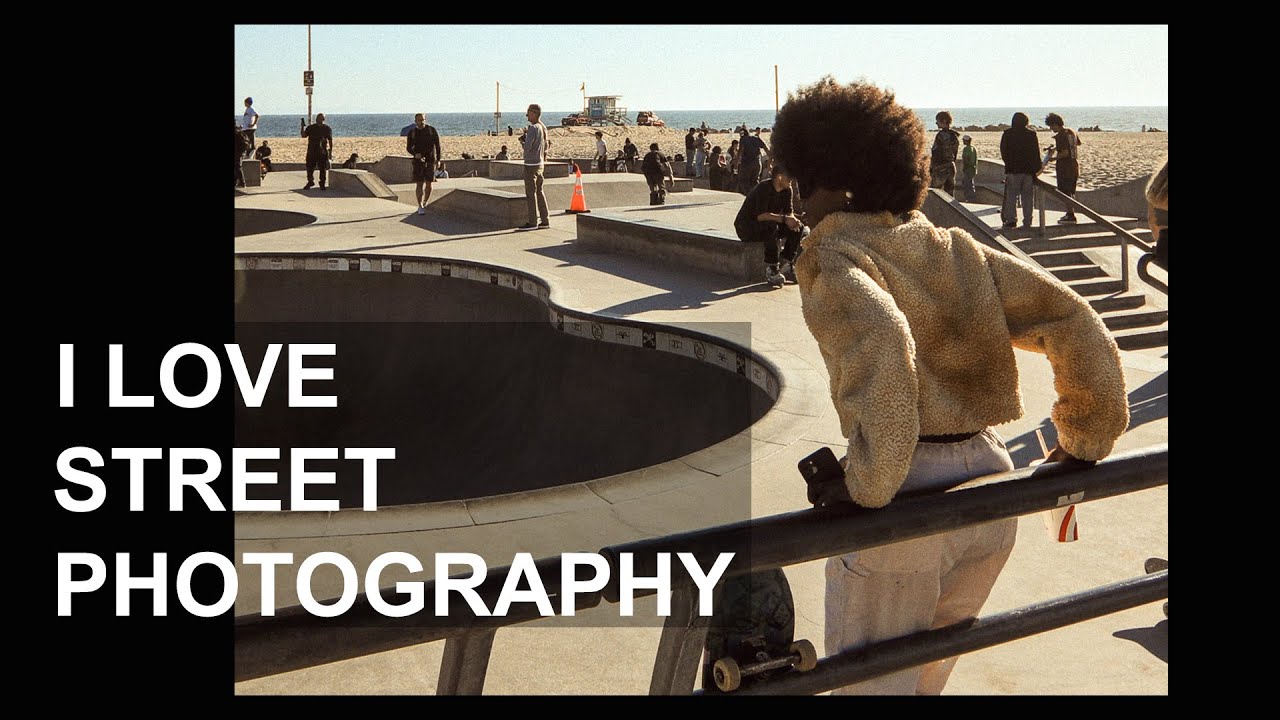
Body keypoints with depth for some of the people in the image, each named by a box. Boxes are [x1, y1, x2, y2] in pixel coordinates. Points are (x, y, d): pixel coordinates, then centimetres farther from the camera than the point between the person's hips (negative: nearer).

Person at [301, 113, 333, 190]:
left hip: (323, 152, -2)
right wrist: (302, 127, -9)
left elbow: (330, 140, 2)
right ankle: (310, 182, 19)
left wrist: (331, 151, -3)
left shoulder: (327, 128, 3)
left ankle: (322, 184, 11)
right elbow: (304, 135, 6)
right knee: (309, 168, 3)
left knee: (323, 169, 1)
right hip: (311, 151, 2)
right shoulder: (310, 127, 9)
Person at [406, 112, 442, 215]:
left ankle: (425, 204, 21)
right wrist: (415, 154, -17)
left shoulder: (432, 130, -1)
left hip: (430, 160, 0)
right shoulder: (412, 133, 2)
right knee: (419, 184, -7)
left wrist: (438, 159, -8)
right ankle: (420, 207, -8)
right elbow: (408, 148, 4)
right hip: (418, 160, 0)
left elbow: (437, 145, 0)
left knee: (429, 184, 4)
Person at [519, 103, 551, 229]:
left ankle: (532, 222, -2)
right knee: (539, 192, 13)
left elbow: (527, 147, -20)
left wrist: (523, 139, 1)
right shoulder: (543, 128, 11)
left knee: (531, 193, -4)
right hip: (540, 163, 9)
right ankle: (545, 220, 14)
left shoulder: (533, 128, -16)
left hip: (531, 164, -9)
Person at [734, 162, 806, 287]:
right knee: (771, 226, -38)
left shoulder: (787, 190, -1)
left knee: (798, 228, -8)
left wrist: (793, 220, -22)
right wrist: (784, 219, -36)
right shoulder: (764, 188, -25)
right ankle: (770, 269, -32)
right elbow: (761, 215, -32)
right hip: (745, 227, -8)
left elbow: (789, 211, 2)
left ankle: (786, 264, -8)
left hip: (769, 225, 8)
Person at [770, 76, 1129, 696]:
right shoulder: (955, 248, 12)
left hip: (905, 496, -7)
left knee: (867, 682, 9)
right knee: (925, 671, 26)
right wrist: (1085, 440, 13)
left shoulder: (838, 258, -6)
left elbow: (882, 342, -28)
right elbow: (1074, 322, 6)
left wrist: (866, 484, -24)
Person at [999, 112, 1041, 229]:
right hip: (1029, 170, 2)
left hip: (1013, 170, -2)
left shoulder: (1007, 134, -1)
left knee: (1011, 196, 1)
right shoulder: (1031, 134, 2)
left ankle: (1011, 220, -6)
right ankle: (1027, 222, 6)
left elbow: (1004, 152, 2)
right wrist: (1037, 169, 8)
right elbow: (1036, 153, 3)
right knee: (1027, 196, 6)